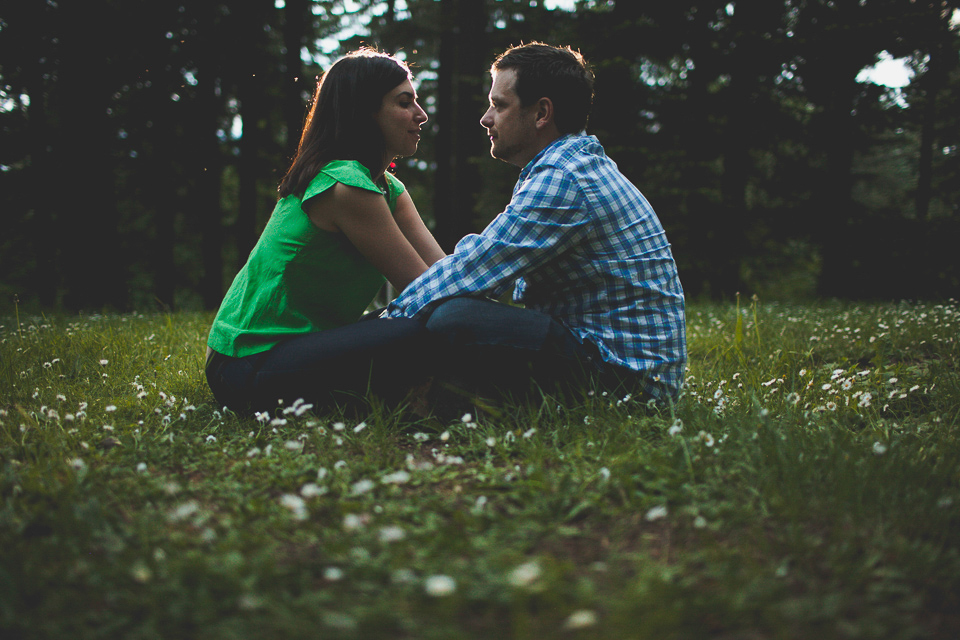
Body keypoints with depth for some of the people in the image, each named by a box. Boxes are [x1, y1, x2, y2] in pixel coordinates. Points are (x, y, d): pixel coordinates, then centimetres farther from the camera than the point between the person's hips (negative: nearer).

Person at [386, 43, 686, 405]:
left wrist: (390, 320, -4)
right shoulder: (576, 167, 18)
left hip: (624, 375, -11)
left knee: (453, 319, -29)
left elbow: (468, 273, -17)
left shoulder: (562, 179, -16)